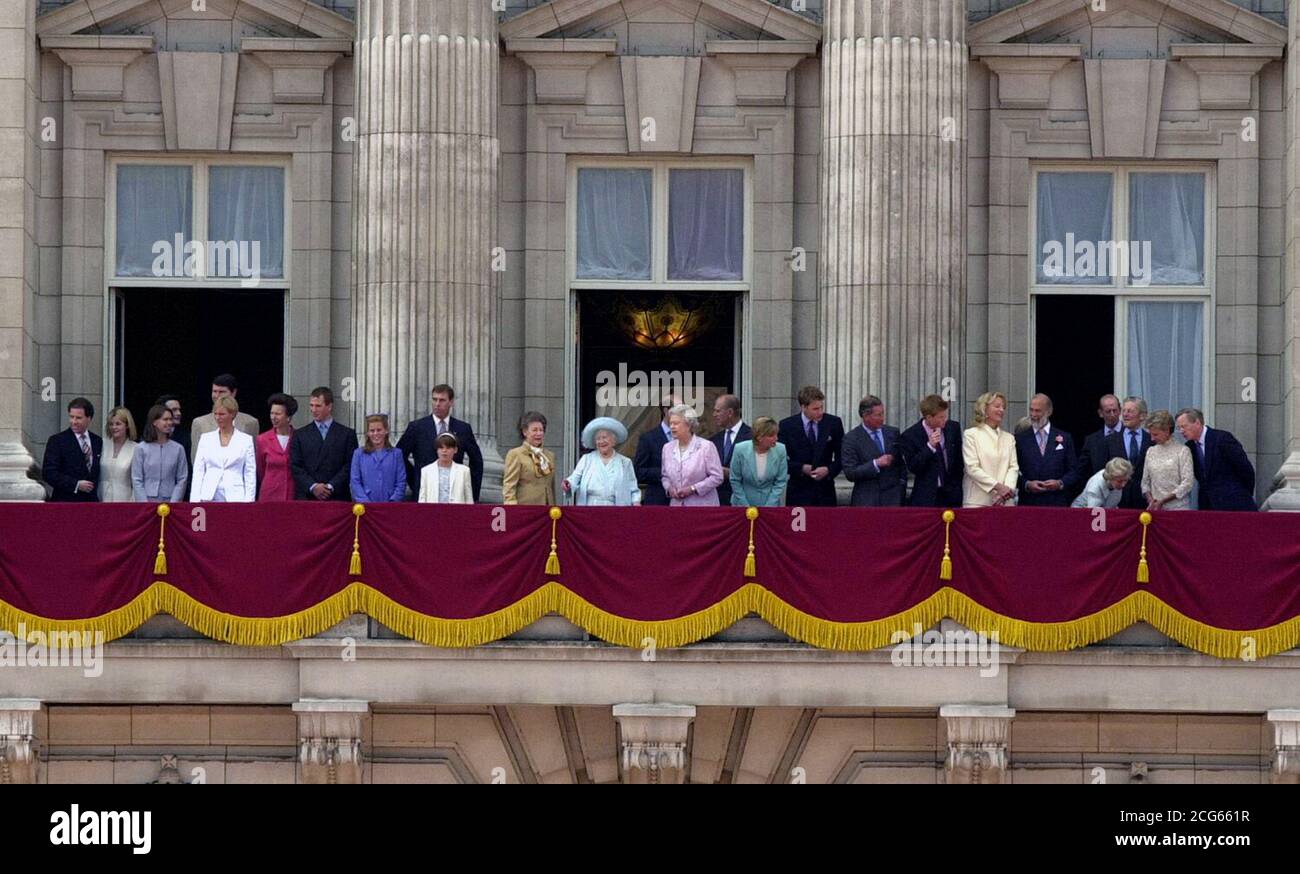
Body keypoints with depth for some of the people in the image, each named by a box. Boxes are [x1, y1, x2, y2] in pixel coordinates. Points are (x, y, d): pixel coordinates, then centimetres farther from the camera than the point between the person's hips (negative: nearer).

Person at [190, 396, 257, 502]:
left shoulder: (246, 440, 6)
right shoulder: (205, 438, 12)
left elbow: (250, 475, 5)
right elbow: (198, 472, 11)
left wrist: (248, 503, -5)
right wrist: (194, 501, 1)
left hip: (234, 497, -2)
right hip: (209, 497, 2)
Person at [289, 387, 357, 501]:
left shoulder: (347, 434, 8)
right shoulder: (300, 435, 12)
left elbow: (349, 466, 1)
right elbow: (295, 467, 5)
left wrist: (331, 487, -10)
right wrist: (313, 487, -9)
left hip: (337, 498, -1)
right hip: (306, 498, 1)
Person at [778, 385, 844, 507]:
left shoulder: (834, 423, 3)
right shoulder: (787, 426, -1)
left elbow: (841, 457, 8)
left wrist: (829, 470, -11)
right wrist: (801, 468, -12)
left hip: (825, 492, 1)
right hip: (799, 492, -1)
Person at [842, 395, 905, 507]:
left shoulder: (893, 432, 9)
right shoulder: (851, 438, -3)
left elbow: (902, 463, 19)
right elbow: (850, 473, -8)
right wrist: (876, 464, -17)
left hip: (892, 497, 3)